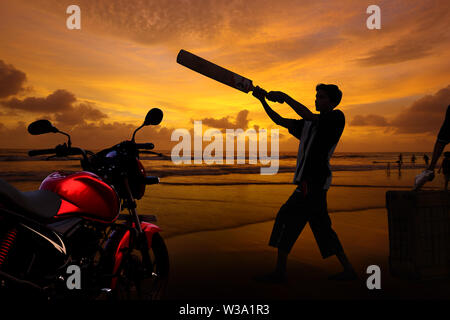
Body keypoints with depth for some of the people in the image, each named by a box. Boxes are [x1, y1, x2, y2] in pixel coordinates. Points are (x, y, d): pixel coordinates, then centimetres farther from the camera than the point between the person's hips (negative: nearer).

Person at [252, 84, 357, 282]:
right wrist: (263, 101, 7)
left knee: (287, 218, -10)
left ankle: (279, 272, -6)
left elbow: (309, 117, -18)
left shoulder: (337, 117, -2)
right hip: (311, 182, 9)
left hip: (314, 181, -9)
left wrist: (285, 97, -12)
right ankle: (348, 270, 19)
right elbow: (281, 122, 17)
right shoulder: (309, 124, 20)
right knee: (322, 228, 12)